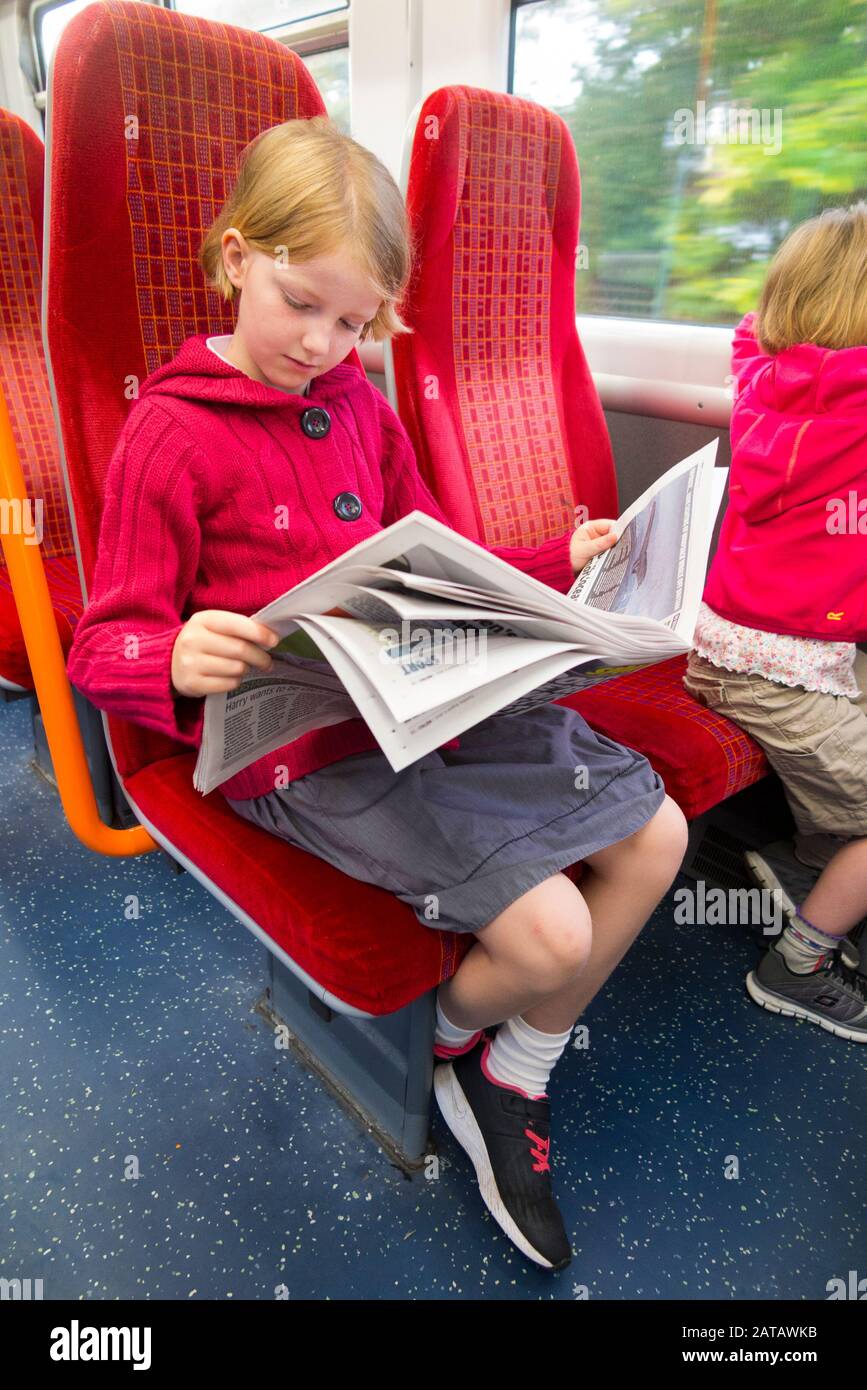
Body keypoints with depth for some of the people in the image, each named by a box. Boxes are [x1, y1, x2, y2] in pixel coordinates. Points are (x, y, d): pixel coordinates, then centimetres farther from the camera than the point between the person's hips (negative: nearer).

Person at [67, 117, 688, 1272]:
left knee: (656, 836, 4)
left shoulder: (359, 403, 16)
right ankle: (456, 1036, 22)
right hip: (302, 751, -7)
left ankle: (513, 1081, 22)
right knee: (550, 934, -18)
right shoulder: (169, 431, -6)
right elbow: (106, 643, -6)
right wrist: (179, 662, -29)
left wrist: (557, 560, 13)